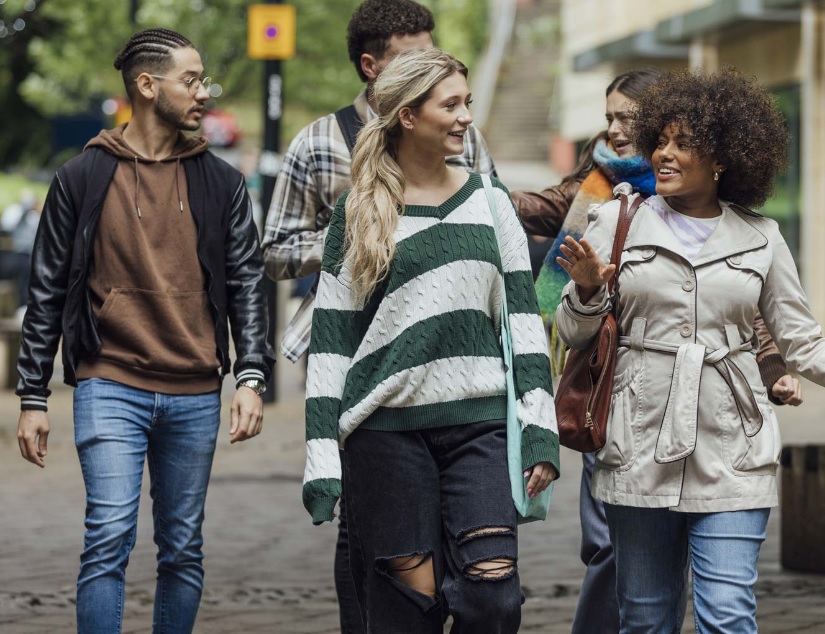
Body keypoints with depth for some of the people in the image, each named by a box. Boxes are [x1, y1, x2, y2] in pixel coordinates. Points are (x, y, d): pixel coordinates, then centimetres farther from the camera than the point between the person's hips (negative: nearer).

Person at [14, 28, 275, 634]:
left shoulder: (221, 183, 8)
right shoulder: (82, 178, 2)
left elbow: (247, 283, 8)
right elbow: (47, 293, 5)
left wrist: (251, 377, -5)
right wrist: (33, 399, 3)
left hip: (195, 396, 3)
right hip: (110, 386, -3)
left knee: (183, 550, 8)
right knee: (109, 539, -13)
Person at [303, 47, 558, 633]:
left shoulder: (489, 201, 10)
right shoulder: (359, 214, 3)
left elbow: (523, 318, 9)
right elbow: (330, 338, 2)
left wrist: (541, 430, 0)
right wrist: (322, 457, -4)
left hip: (479, 421, 2)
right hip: (389, 425, -2)